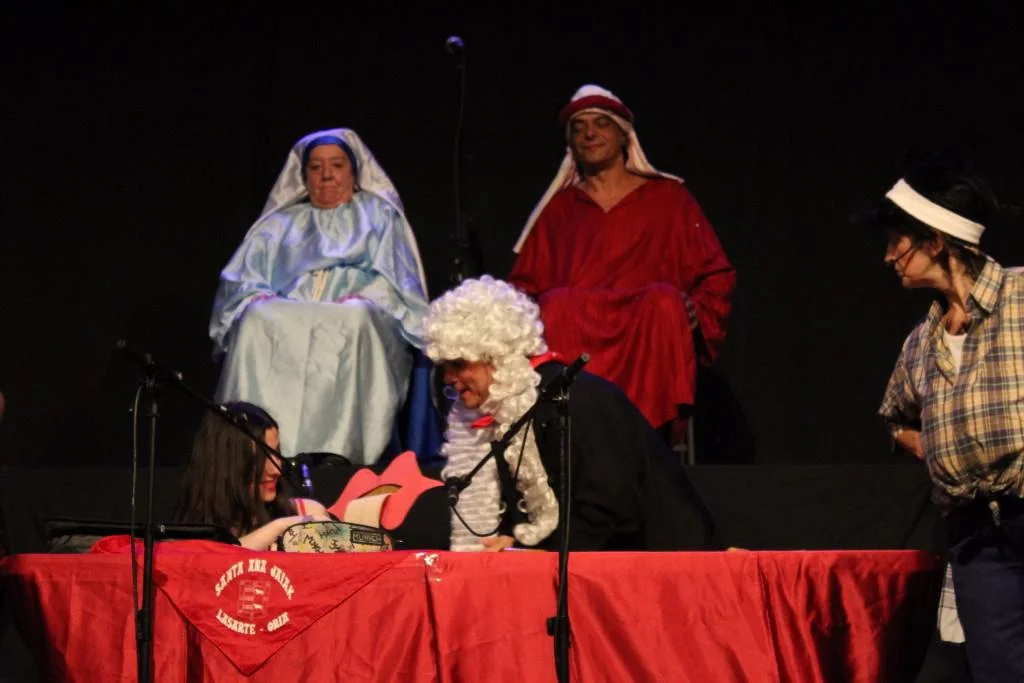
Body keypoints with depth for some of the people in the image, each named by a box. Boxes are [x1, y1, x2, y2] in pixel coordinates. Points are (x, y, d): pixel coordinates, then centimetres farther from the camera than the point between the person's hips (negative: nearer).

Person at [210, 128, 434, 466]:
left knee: (354, 320, -39)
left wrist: (359, 298, -11)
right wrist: (258, 298, -5)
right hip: (287, 319, 2)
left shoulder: (378, 216, 25)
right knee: (258, 320, -34)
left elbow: (396, 282, 10)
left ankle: (332, 449, -49)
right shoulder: (279, 224, 30)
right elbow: (239, 280, 18)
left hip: (358, 320, -2)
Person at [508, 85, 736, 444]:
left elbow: (717, 276, 13)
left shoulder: (668, 198, 18)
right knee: (557, 305, -32)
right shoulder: (557, 209, 23)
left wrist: (697, 310, -9)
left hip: (648, 338, -1)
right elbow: (526, 284, 21)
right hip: (571, 338, 1)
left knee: (664, 299, -34)